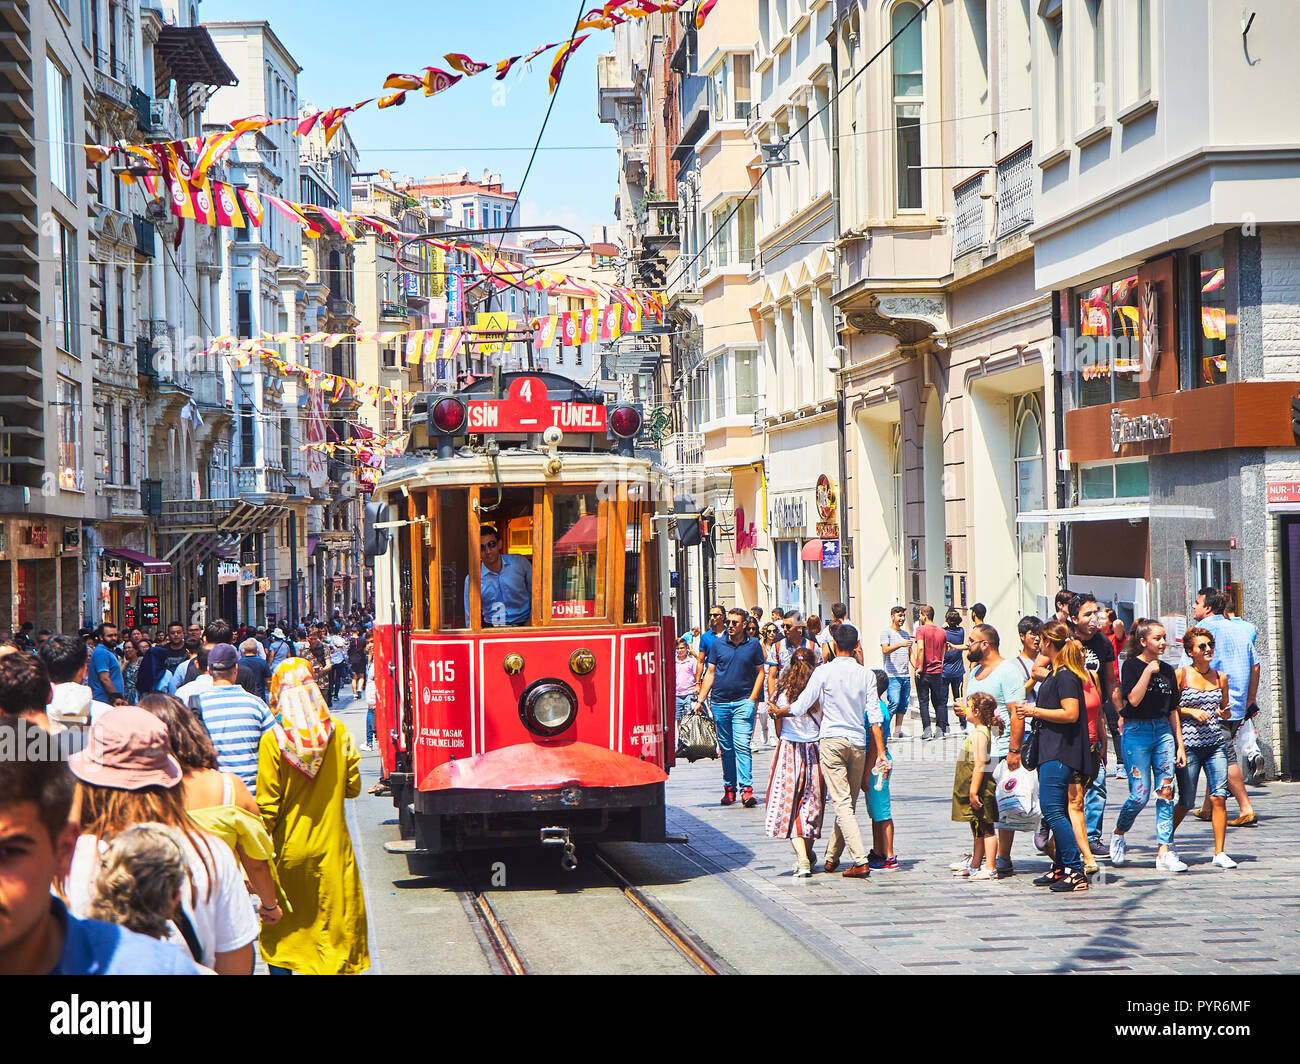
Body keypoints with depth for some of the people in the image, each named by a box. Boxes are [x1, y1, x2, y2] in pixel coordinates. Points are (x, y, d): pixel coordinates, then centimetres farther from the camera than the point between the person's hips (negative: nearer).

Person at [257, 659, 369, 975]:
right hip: (332, 849, 1)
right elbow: (352, 787, 2)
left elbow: (267, 806, -11)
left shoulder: (273, 740, -14)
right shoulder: (338, 732, -7)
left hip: (290, 850, -1)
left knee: (282, 929, 13)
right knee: (335, 923, 9)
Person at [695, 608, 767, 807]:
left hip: (743, 702, -2)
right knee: (726, 748, 8)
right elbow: (710, 673, 10)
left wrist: (752, 698, -2)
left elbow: (760, 672, 9)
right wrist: (700, 699, 3)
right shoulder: (717, 645, 7)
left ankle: (746, 789, -18)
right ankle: (729, 788, 18)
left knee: (742, 745, -14)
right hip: (720, 702, 3)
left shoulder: (753, 645, 4)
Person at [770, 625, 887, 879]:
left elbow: (800, 707, -6)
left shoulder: (824, 672, -7)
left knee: (842, 803, -7)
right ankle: (832, 856, 25)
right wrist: (880, 752, 1)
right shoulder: (866, 675, 2)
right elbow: (874, 717, -1)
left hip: (832, 740, -4)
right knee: (848, 802, 15)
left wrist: (777, 712, 13)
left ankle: (860, 860, -17)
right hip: (858, 743, 4)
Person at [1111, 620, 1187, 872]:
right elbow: (1134, 699, -17)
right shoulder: (1131, 666, -3)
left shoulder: (1167, 670, 13)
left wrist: (1180, 745, 13)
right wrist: (1148, 671, -19)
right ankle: (1118, 835, 19)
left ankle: (1164, 852, -1)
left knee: (1166, 793, -2)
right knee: (1140, 795, -8)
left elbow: (1173, 710, 16)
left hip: (1164, 732, 5)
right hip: (1137, 731, -5)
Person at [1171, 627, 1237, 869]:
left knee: (1219, 797, -8)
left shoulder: (1220, 678, 9)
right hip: (1189, 744, -3)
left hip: (1216, 744, 3)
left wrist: (1224, 712, -1)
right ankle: (1166, 839, 28)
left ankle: (1219, 853, -2)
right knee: (1187, 802, 2)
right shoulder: (1181, 675, -2)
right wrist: (1190, 711, -14)